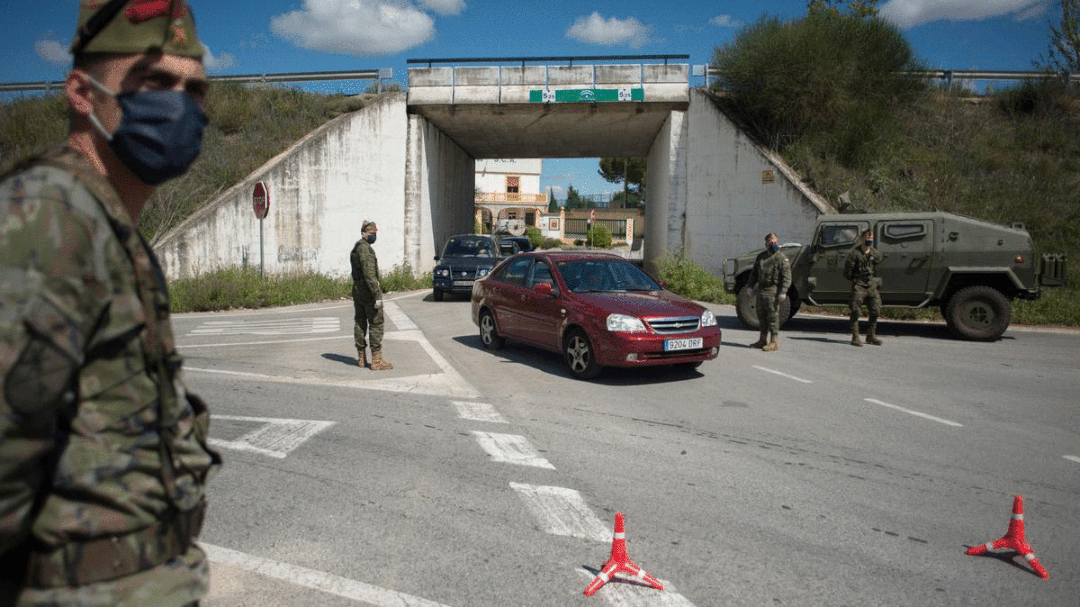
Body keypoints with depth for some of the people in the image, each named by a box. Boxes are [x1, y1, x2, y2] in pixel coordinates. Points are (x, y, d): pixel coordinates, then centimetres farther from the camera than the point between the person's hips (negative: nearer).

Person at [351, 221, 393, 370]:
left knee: (360, 323, 12)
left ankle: (360, 358, 18)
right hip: (368, 291, -10)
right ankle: (377, 360, -5)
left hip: (357, 291, 10)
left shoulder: (355, 248, 16)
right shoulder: (365, 248, -15)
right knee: (376, 324, -5)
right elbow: (369, 273, -22)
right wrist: (377, 295, -22)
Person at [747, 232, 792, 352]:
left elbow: (787, 277, -11)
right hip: (761, 290, 7)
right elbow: (754, 273, 23)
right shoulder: (760, 257, 14)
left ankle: (774, 343, -2)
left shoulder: (782, 258, -6)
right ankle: (762, 340, 23)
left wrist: (783, 292, -19)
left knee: (773, 316, -6)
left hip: (773, 291, -7)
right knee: (761, 315, 12)